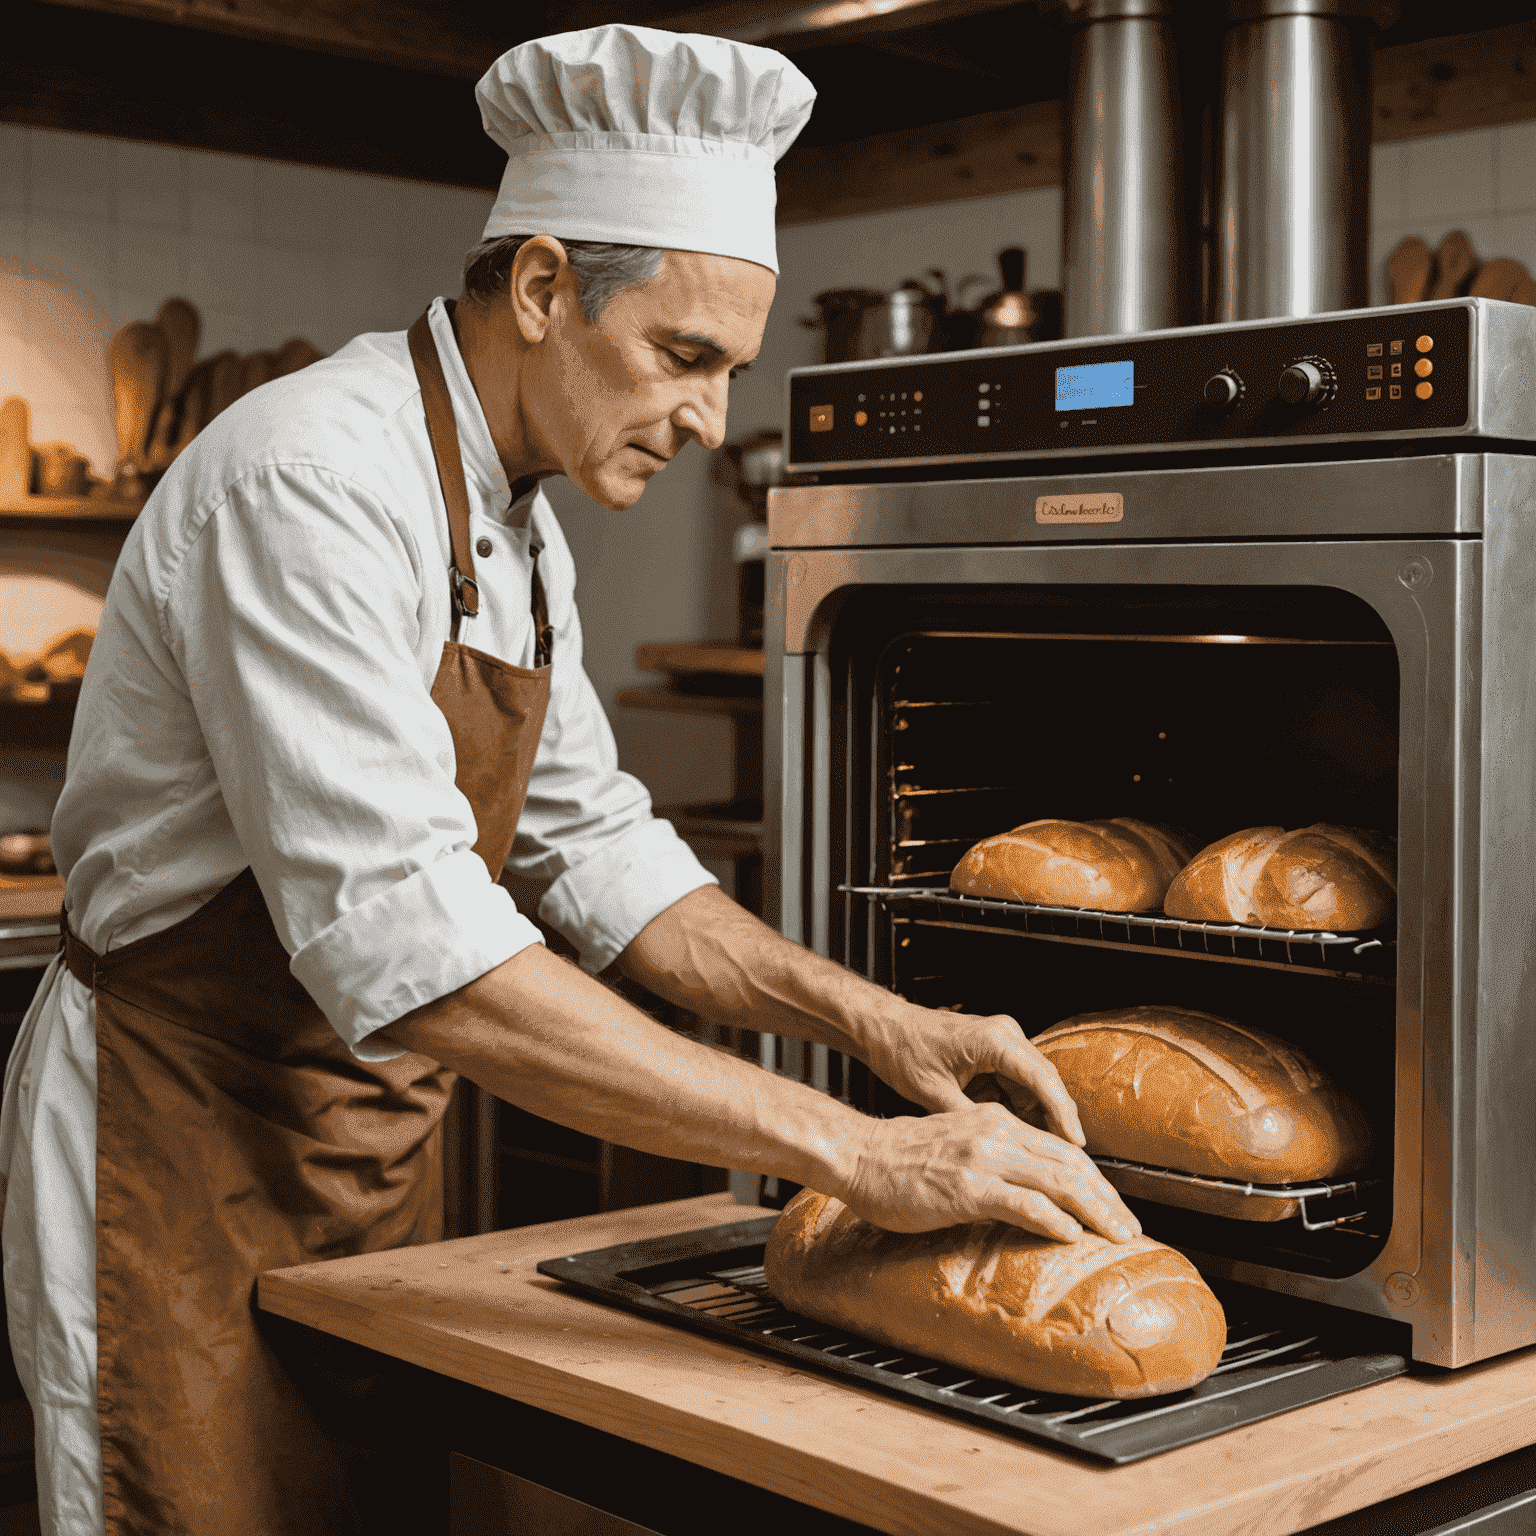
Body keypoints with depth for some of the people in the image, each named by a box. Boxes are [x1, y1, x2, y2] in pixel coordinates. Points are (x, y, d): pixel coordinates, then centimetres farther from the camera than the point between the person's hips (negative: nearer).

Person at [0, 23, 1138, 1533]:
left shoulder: (515, 528, 7)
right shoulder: (312, 480, -25)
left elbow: (591, 843, 11)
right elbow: (397, 937, -35)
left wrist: (868, 1018, -5)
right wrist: (845, 1149, -36)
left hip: (377, 1148, 9)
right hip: (189, 1144, -9)